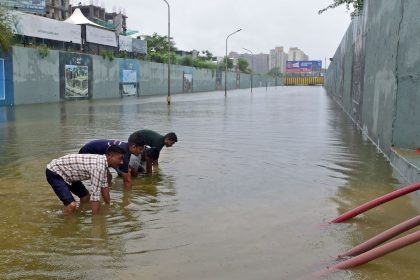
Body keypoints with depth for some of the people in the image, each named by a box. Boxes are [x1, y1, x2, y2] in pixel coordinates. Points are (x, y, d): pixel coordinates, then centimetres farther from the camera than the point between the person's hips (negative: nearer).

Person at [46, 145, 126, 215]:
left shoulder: (102, 161, -1)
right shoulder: (99, 166, -31)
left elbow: (104, 186, 11)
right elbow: (95, 194, -31)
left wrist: (108, 205, 16)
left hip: (66, 172, 10)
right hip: (54, 172, -10)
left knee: (86, 196, 17)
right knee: (71, 205, -24)